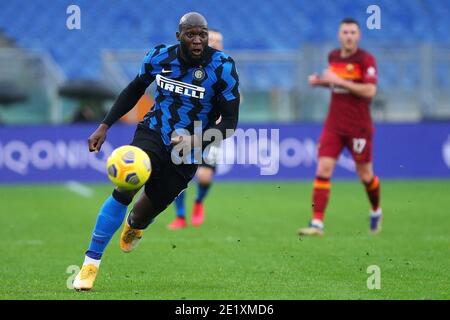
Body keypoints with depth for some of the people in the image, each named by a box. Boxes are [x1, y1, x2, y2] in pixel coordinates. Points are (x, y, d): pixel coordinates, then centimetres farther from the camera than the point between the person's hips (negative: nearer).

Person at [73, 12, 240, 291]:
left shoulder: (222, 68, -16)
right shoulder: (160, 57, -7)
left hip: (187, 152, -1)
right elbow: (135, 89, 12)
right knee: (124, 189, -22)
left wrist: (196, 140, -29)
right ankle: (91, 263, -15)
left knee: (149, 209, 6)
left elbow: (230, 122, -12)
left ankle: (134, 224, 49)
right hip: (152, 133, 1)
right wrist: (105, 126, 7)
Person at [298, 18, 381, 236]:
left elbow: (369, 91, -22)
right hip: (334, 126, 4)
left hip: (359, 127, -4)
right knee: (323, 169, -10)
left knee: (365, 175, 7)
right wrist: (320, 81, 5)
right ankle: (317, 223, -12)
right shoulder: (333, 57, 8)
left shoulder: (365, 59, -11)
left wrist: (339, 80, -23)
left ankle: (376, 212, 36)